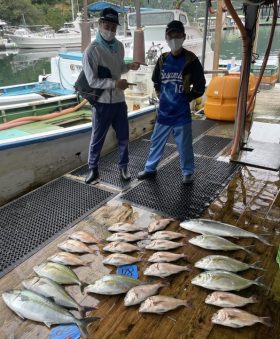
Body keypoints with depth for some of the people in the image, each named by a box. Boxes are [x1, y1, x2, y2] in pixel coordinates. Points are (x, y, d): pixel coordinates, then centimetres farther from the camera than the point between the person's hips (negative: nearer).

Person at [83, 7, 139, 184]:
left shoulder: (119, 46, 5)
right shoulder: (92, 50, -14)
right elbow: (92, 81, -17)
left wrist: (129, 66, -2)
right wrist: (115, 83, -25)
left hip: (119, 100, 5)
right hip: (102, 103, -5)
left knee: (123, 137, 13)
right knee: (97, 139, 7)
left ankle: (124, 166, 31)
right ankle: (93, 169, 25)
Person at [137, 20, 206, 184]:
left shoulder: (191, 60, -8)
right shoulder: (162, 59, 6)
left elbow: (199, 87, -4)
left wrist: (186, 98, -2)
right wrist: (161, 95, 12)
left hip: (181, 113, -4)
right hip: (164, 111, 4)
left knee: (184, 145, 5)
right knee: (156, 142, 14)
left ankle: (188, 173, 23)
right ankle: (150, 169, 30)